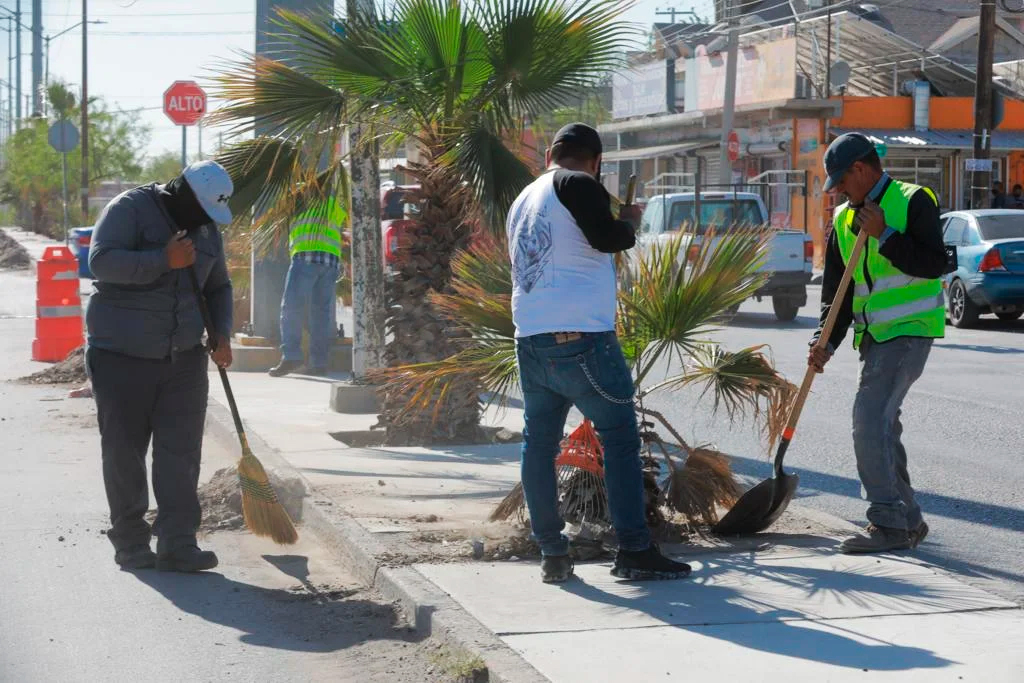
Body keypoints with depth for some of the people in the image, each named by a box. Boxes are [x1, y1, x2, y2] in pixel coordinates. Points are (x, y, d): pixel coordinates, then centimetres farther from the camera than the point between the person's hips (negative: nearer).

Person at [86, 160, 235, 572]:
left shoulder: (206, 228, 11)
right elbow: (101, 260, -23)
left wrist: (221, 334, 7)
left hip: (183, 358, 5)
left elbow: (218, 287, 23)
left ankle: (178, 544, -2)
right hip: (122, 356, -5)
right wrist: (164, 261, -26)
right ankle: (131, 543, 13)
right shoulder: (130, 209, -9)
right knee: (124, 452, 2)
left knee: (181, 453, -3)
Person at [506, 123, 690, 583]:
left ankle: (552, 555, 12)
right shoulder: (577, 185, -6)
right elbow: (608, 238, -17)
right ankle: (634, 551, -2)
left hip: (530, 338, 8)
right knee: (621, 440, -1)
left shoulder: (523, 200, 19)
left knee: (538, 443, 11)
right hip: (580, 339, -8)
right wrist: (630, 220, 4)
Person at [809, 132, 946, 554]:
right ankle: (907, 522, 21)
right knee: (882, 425, 11)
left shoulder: (913, 202, -8)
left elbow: (934, 264, -17)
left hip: (909, 331, -8)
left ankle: (888, 523, -14)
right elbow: (836, 289, 12)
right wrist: (825, 342, 1)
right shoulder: (844, 219, 14)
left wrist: (883, 236, -20)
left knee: (870, 419, -18)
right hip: (873, 336, 8)